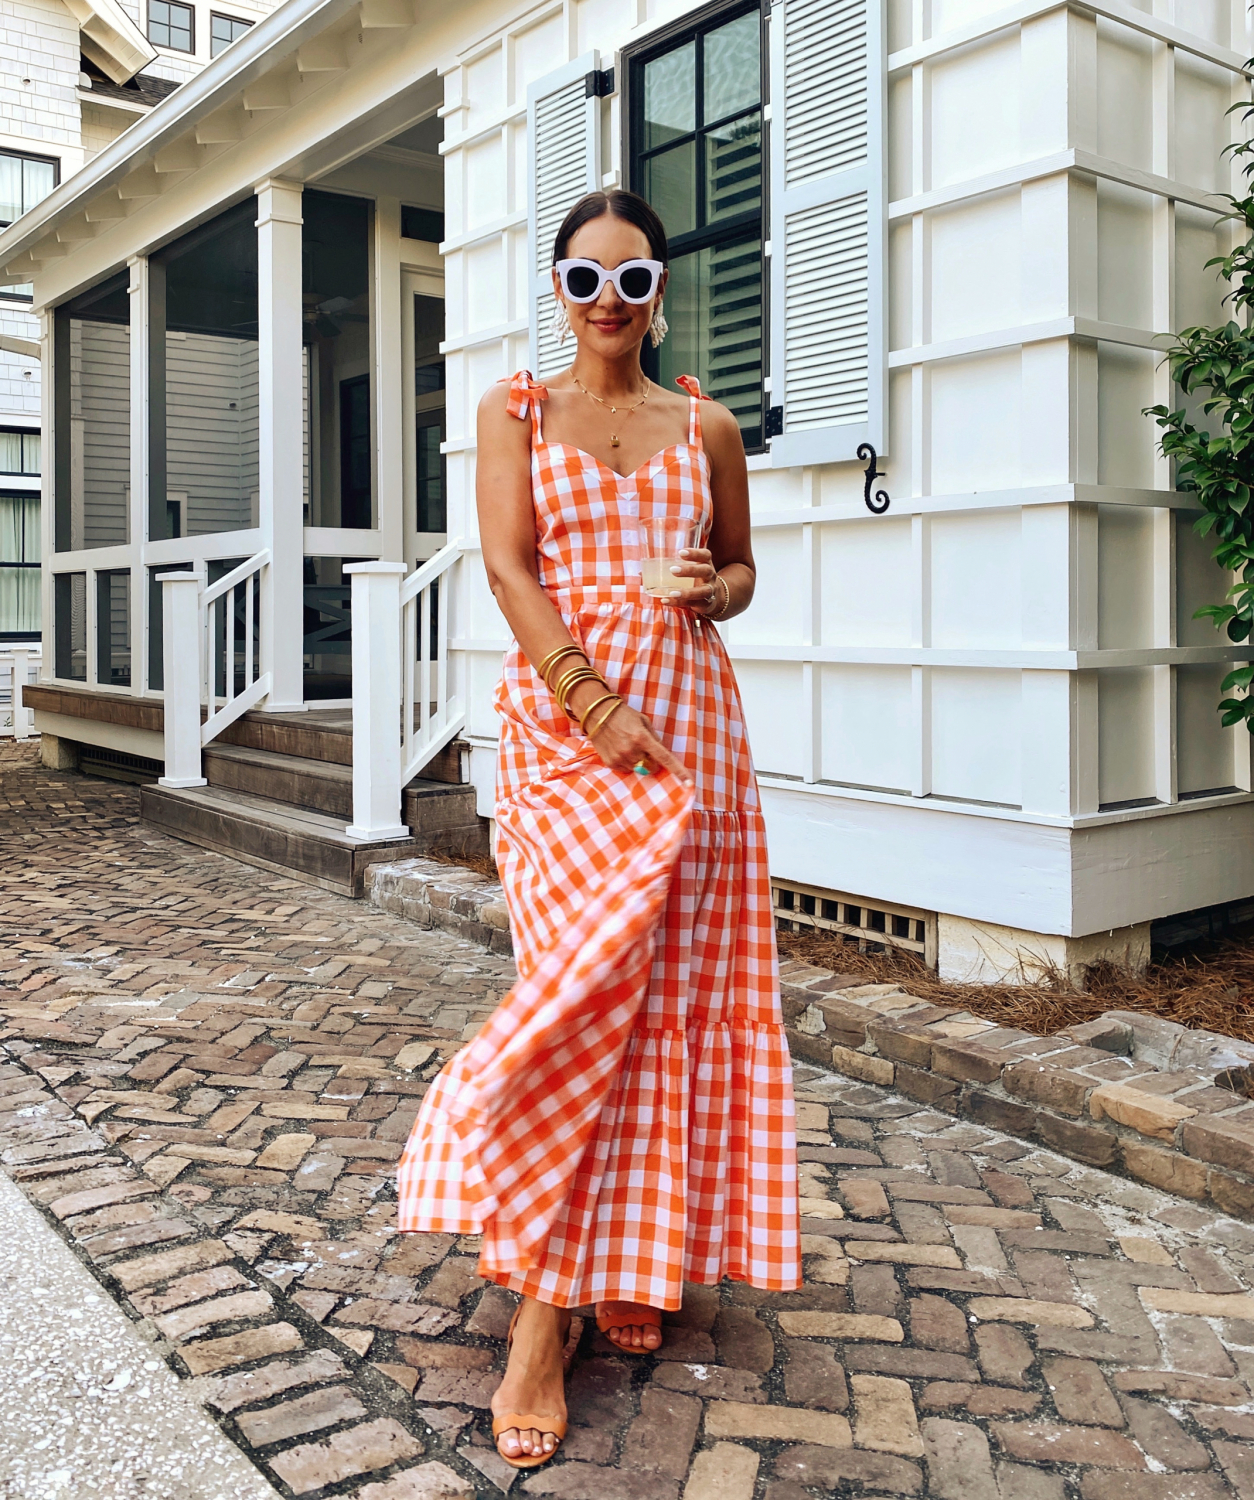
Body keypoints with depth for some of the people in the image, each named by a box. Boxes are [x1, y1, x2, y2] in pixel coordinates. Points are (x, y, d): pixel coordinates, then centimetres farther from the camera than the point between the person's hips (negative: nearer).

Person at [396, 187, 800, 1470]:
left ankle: (633, 1262, 23)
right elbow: (509, 566, -3)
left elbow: (740, 566, 21)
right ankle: (541, 1314, 0)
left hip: (689, 714, 3)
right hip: (560, 714, -3)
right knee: (586, 974, -11)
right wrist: (597, 705, -14)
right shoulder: (517, 408, 8)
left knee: (672, 993, 4)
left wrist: (709, 593, -4)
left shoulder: (705, 427, 13)